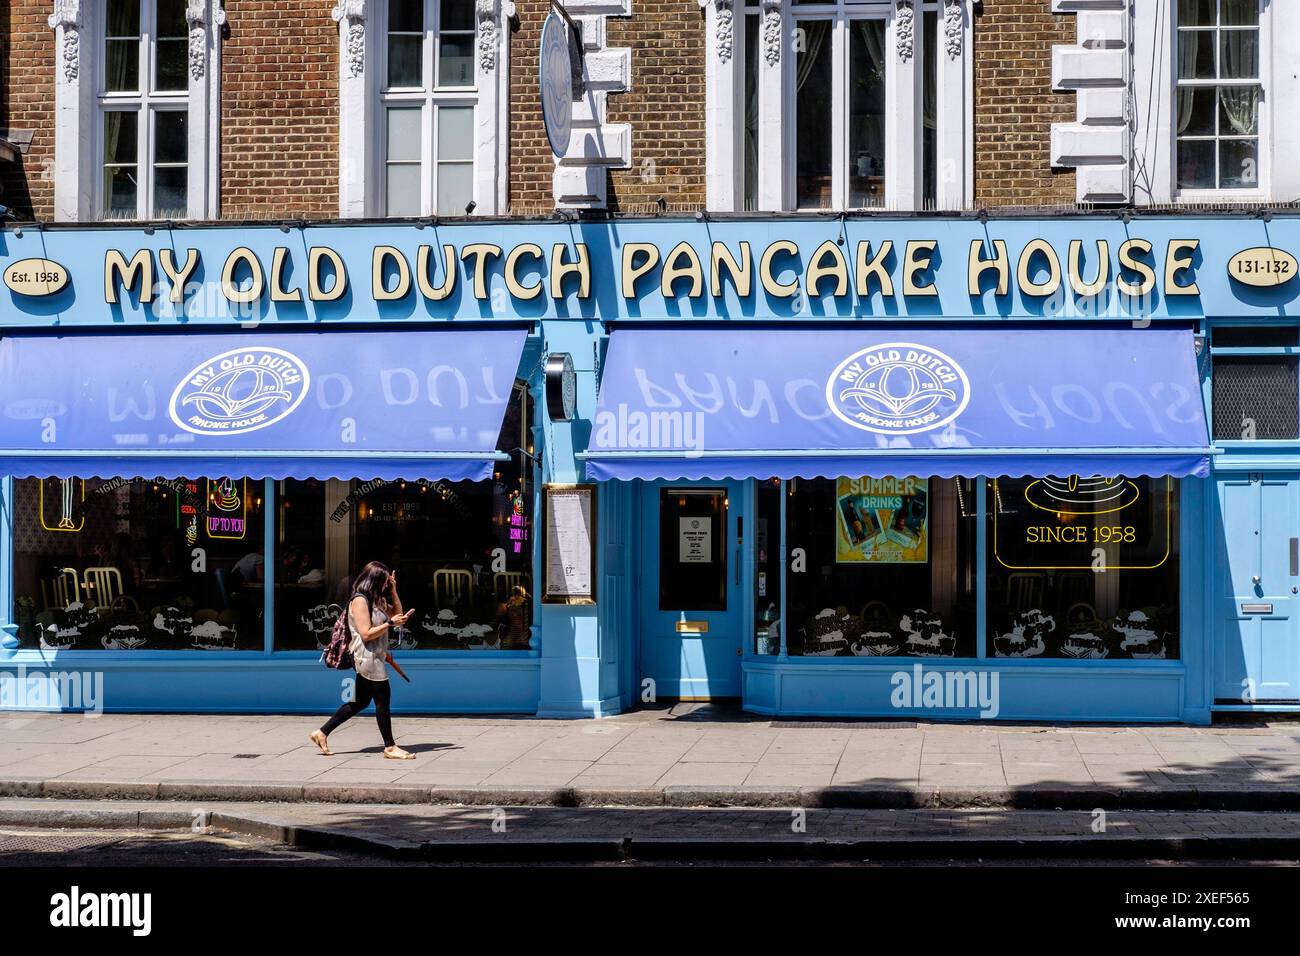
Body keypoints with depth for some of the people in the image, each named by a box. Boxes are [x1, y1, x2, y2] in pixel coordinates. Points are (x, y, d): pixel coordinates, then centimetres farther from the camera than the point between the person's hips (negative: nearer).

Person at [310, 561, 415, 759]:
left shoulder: (375, 600, 16)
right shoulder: (360, 601, -14)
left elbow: (397, 614, 21)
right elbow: (366, 634, -19)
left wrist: (393, 591, 11)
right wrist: (390, 623, -18)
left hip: (374, 658, 10)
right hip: (367, 659, -10)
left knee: (361, 702, 13)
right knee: (383, 699, -5)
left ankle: (322, 733, 18)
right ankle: (390, 747, 2)